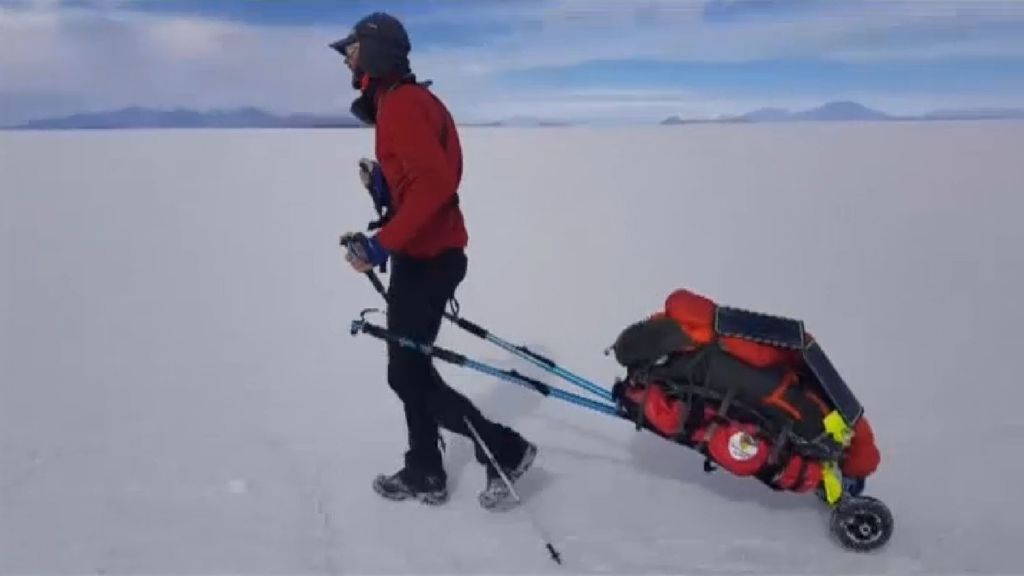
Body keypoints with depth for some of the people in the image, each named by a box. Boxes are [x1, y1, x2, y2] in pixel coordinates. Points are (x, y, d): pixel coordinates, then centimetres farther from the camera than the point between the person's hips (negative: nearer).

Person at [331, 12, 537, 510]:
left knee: (407, 374, -3)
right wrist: (380, 182, 3)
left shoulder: (401, 103, -17)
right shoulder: (402, 100, 16)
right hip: (426, 255, 10)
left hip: (427, 259, -10)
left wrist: (382, 244, -27)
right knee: (410, 367, 15)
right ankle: (424, 474, 26)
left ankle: (506, 450, 5)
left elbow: (435, 184, -28)